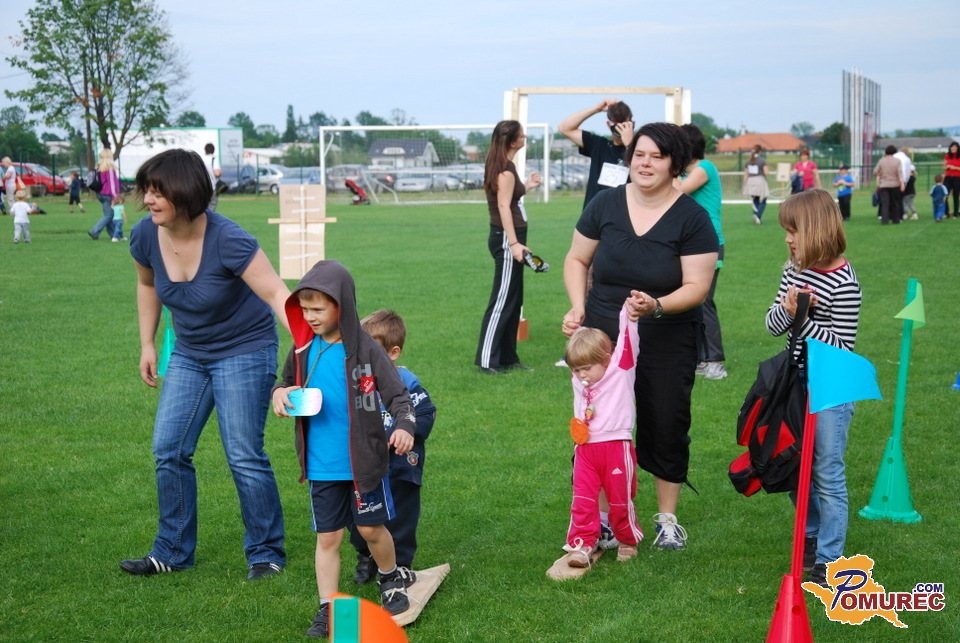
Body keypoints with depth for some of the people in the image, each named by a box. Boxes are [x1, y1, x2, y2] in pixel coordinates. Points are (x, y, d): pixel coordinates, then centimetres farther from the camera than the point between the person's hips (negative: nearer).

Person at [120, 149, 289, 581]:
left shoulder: (227, 240, -28)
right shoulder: (146, 236, -11)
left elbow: (275, 293, -31)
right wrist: (147, 345, 11)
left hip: (244, 350, -6)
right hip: (189, 353, 6)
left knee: (244, 457, -7)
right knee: (169, 450, 4)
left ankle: (267, 552, 10)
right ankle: (173, 551, 17)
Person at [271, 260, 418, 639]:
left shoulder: (365, 350, -12)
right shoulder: (303, 349, 0)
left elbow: (397, 394, -11)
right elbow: (289, 384, 17)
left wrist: (404, 425, -30)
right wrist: (280, 394, -7)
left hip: (363, 461, -3)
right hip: (321, 465, 3)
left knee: (371, 528, 10)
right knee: (328, 537, 8)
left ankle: (392, 579, 37)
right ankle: (327, 608, 17)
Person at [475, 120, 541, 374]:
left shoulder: (501, 167, 15)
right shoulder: (506, 169, -14)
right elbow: (504, 206, -20)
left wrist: (526, 186, 21)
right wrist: (514, 243, -24)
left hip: (508, 238, 10)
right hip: (507, 238, -10)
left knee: (513, 300, 14)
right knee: (503, 300, -7)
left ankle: (507, 357, 19)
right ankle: (487, 360, -6)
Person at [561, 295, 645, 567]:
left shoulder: (621, 372, -5)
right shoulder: (579, 382, 10)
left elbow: (627, 341, -18)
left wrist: (629, 314, -30)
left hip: (616, 447, -5)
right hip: (585, 449, 5)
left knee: (620, 500, 7)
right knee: (583, 499, 0)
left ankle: (628, 541, 25)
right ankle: (582, 544, 3)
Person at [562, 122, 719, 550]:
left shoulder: (692, 218, -7)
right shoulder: (606, 205, 0)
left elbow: (696, 286, -11)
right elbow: (577, 260, 10)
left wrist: (658, 305, -28)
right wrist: (578, 306, -6)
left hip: (666, 346, -2)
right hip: (603, 340, 2)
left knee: (666, 429, 7)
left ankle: (667, 518, 25)